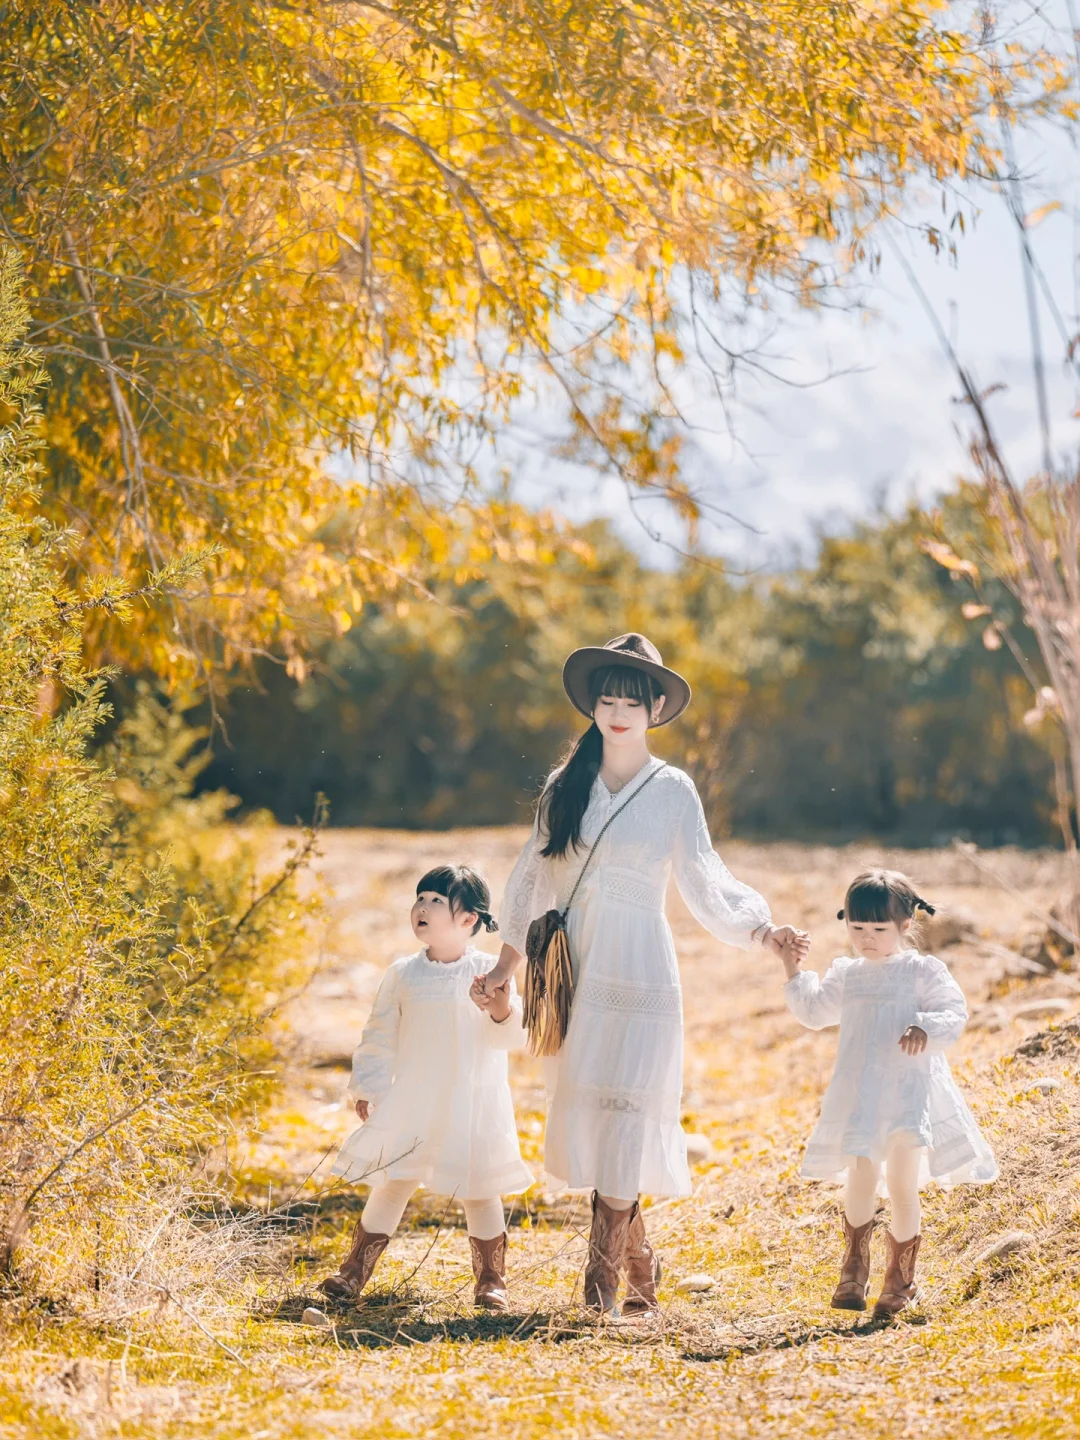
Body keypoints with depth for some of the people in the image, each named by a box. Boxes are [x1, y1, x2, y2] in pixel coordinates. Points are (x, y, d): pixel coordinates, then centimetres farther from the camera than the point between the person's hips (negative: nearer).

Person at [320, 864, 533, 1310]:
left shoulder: (490, 971, -7)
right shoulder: (403, 973, 1)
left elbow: (512, 1037, -8)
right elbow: (380, 1035, 8)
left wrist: (503, 1013, -29)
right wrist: (367, 1086, 4)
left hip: (472, 1105, -2)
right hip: (411, 1103, 2)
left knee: (479, 1190, 4)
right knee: (391, 1184, 6)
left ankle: (491, 1279, 18)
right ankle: (354, 1272, 15)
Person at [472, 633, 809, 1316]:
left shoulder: (672, 791, 0)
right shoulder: (566, 785, 9)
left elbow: (707, 882, 1)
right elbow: (535, 877, 16)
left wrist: (762, 927, -14)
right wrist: (507, 965, 16)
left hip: (637, 972, -3)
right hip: (574, 967, 3)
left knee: (623, 1110, -8)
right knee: (582, 1110, 2)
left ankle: (605, 1271, 3)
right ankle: (638, 1259, 16)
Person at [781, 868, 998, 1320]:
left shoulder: (923, 971, -3)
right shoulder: (846, 974, 12)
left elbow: (953, 1013, -9)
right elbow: (815, 1012, 25)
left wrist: (926, 1030, -28)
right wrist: (795, 972, 16)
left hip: (909, 1091, -4)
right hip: (858, 1095, 4)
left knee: (902, 1186, -3)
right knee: (859, 1182, 4)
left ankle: (900, 1277, 11)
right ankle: (854, 1270, 21)